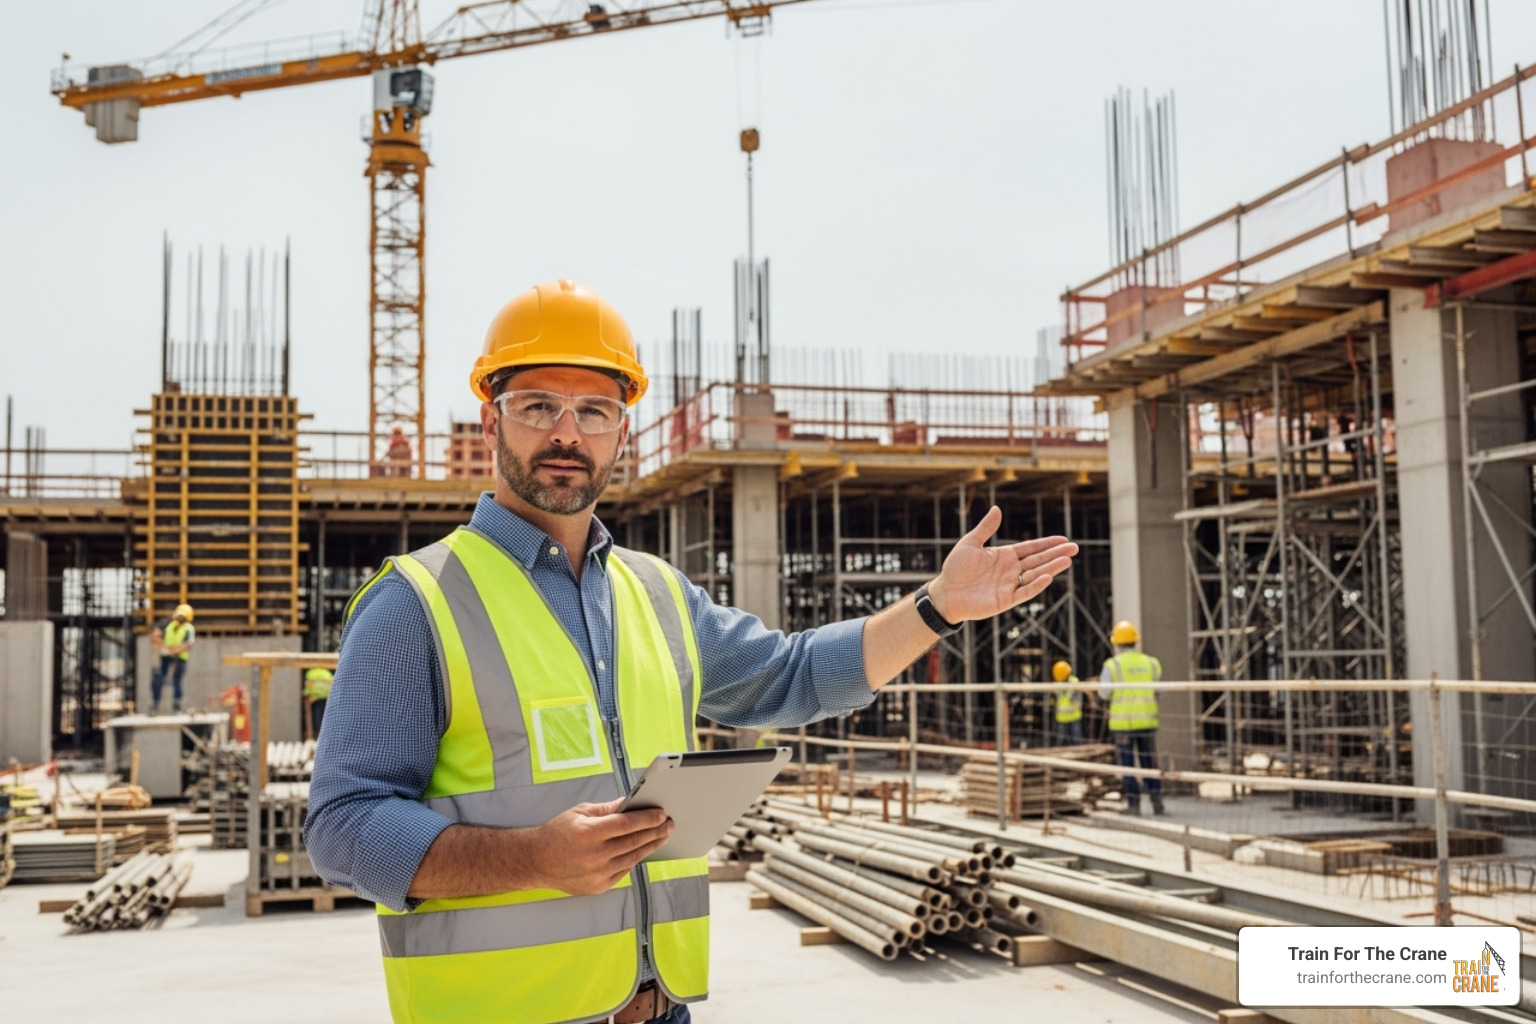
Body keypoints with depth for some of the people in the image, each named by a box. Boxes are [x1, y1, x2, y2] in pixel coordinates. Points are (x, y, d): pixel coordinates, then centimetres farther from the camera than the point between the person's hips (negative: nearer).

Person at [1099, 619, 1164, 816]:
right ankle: (1157, 800, 3)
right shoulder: (1151, 663, 3)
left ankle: (1133, 804, 2)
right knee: (1150, 763, 11)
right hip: (1147, 721, 3)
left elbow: (1104, 694, -4)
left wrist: (1102, 681, 15)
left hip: (1122, 722, -3)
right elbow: (1159, 691, 8)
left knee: (1128, 764, 4)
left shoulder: (1112, 665, -6)